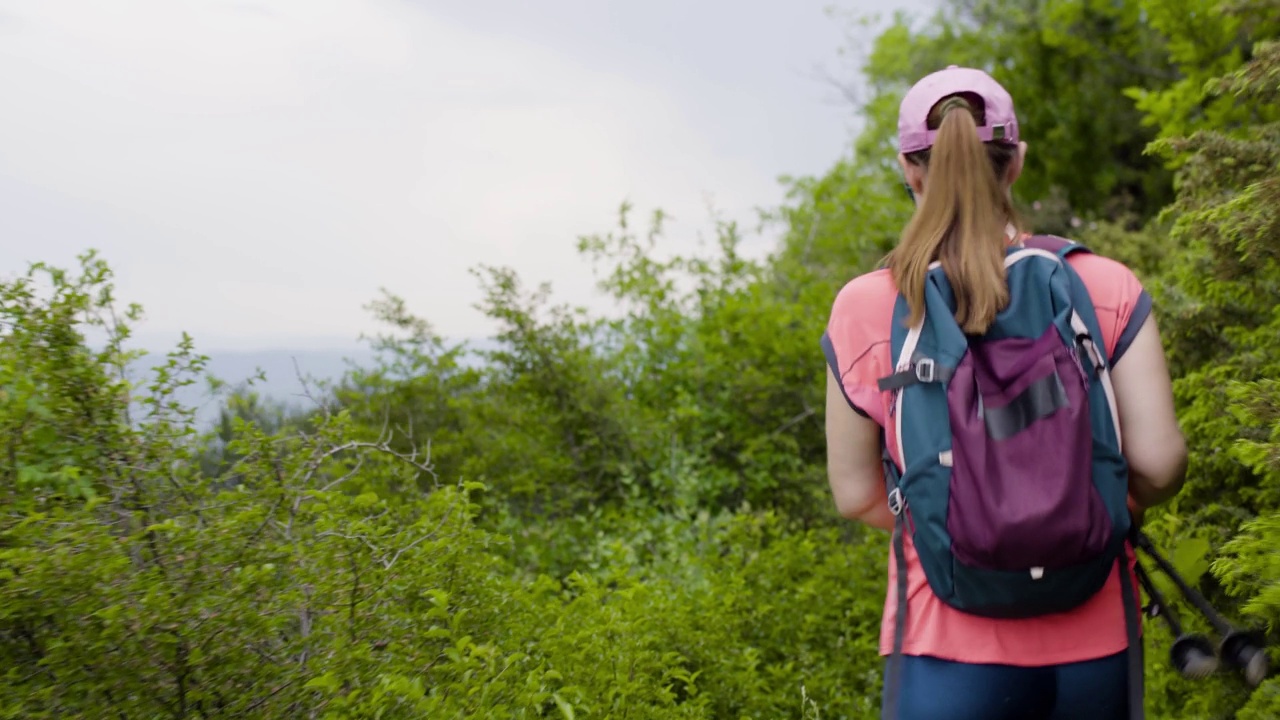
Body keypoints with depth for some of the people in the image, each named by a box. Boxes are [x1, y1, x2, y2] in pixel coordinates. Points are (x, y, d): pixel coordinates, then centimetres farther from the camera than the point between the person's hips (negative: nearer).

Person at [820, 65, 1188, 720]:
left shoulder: (863, 308, -6)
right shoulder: (1108, 288, -4)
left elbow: (855, 494, 0)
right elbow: (1159, 464, -6)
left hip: (949, 645, -1)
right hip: (1094, 639, 2)